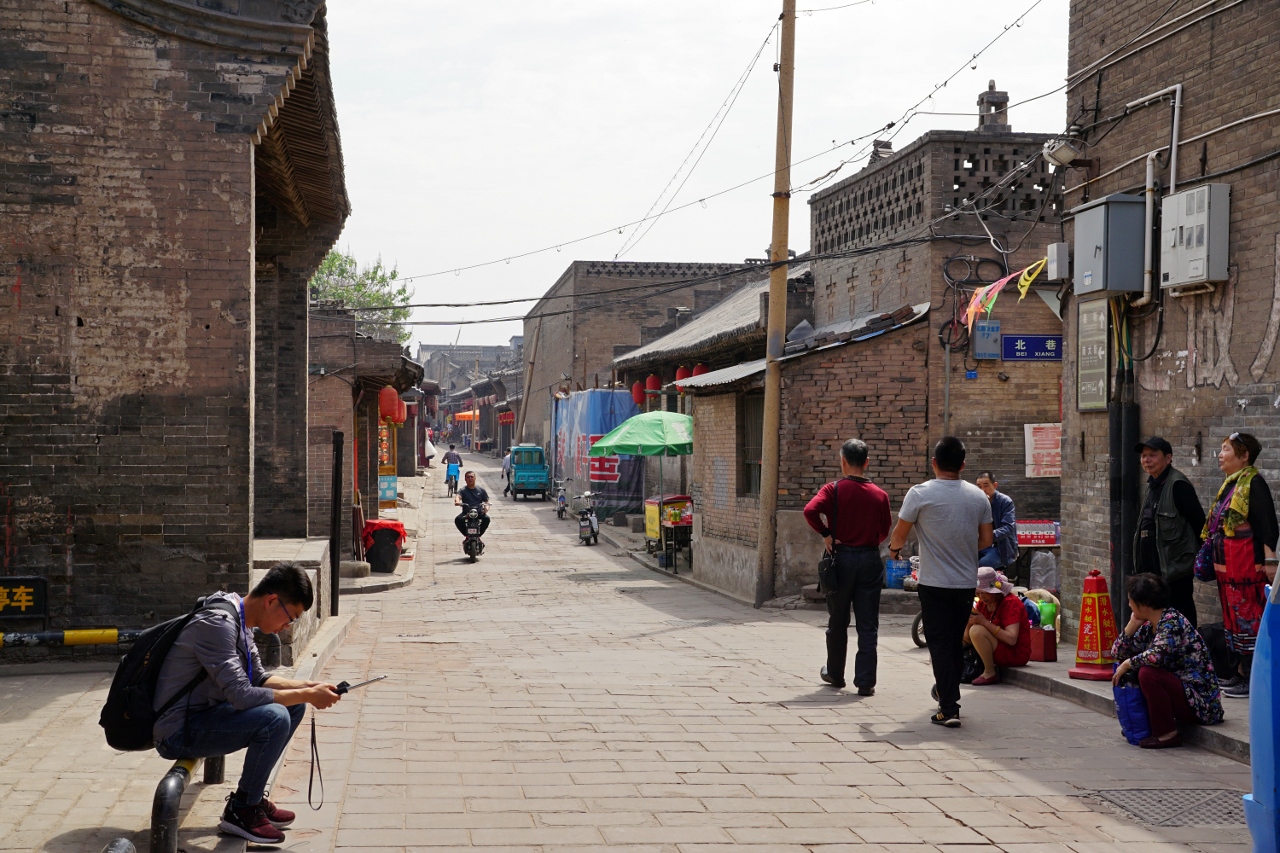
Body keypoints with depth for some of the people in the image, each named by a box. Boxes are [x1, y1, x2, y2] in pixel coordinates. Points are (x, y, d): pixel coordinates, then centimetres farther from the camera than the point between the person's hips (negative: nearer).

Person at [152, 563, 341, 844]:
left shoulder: (241, 622, 6)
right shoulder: (217, 624, -25)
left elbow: (259, 679, 15)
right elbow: (242, 695, -29)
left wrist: (306, 686, -1)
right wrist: (307, 695, -21)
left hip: (203, 714, 10)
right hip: (179, 732, -10)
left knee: (292, 705, 7)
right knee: (275, 718, -27)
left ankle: (253, 796, 13)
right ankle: (240, 811, -8)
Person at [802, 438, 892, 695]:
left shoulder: (834, 489, -7)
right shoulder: (880, 495, 0)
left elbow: (810, 510, -23)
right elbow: (884, 531, 6)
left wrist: (826, 534, -11)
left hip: (842, 558, -1)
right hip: (870, 560, 1)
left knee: (837, 622, 14)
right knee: (868, 625, 4)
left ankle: (835, 674, 27)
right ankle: (865, 682, 0)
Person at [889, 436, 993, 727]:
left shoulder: (920, 493, -10)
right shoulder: (978, 496, 2)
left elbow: (900, 534, -2)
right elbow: (986, 540, 8)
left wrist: (894, 549, 20)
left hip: (934, 583, -4)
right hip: (967, 583, 4)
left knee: (940, 643, 0)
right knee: (957, 641, 18)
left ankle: (949, 709, -5)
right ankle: (948, 691, 33)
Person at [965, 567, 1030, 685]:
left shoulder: (1010, 603, -16)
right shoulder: (983, 603, 4)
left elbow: (1012, 639, -28)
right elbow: (967, 638, 2)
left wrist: (984, 622, -30)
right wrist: (969, 622, -19)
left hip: (1017, 654, -8)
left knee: (977, 631, -26)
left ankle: (990, 674, -15)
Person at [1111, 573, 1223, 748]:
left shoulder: (1172, 620, -16)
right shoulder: (1148, 626, 9)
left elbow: (1156, 655, -33)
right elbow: (1117, 654, 11)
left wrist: (1128, 664, -16)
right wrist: (1132, 625, -2)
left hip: (1200, 700, -9)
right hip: (1181, 689, 9)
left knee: (1148, 673, -27)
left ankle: (1166, 733, -15)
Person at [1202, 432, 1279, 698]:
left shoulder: (1253, 484, -12)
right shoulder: (1229, 484, 15)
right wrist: (1209, 556, 23)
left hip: (1246, 565, -10)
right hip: (1226, 565, 10)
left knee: (1247, 619, -5)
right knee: (1233, 616, 14)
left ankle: (1252, 678, -1)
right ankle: (1241, 673, 22)